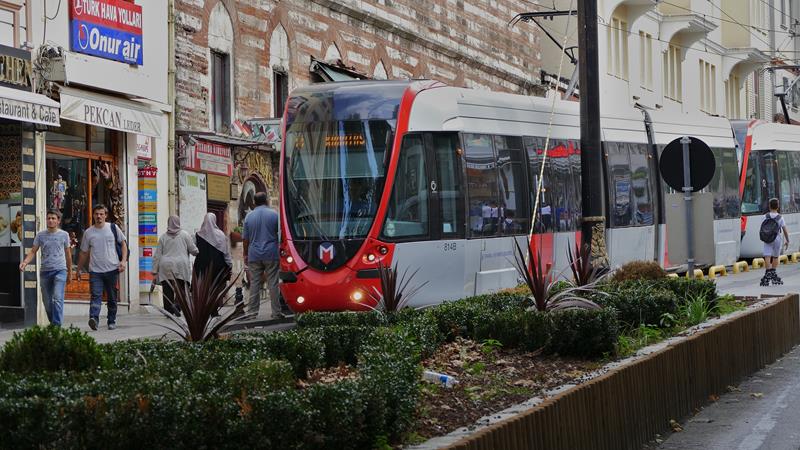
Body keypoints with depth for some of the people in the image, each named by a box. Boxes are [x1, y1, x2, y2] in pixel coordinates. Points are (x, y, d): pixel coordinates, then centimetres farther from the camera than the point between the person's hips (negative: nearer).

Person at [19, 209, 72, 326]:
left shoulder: (63, 235, 4)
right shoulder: (40, 235, 7)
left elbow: (68, 254, 13)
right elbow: (33, 251, 4)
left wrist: (70, 272, 17)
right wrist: (25, 262, -15)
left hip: (60, 270, -3)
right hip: (44, 271, 3)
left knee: (58, 298, -18)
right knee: (47, 301, 8)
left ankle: (57, 325, -22)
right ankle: (52, 323, 24)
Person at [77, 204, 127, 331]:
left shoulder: (113, 228, 5)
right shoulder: (88, 232, 8)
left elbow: (123, 243, 9)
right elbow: (84, 253, 15)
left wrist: (123, 261, -3)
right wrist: (79, 269, 16)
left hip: (112, 269, 0)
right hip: (95, 270, 0)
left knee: (112, 298, 8)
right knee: (96, 296, -16)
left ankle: (112, 322, 18)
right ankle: (94, 318, -31)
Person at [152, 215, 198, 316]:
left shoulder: (163, 237, 9)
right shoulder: (185, 235, 4)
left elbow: (157, 256, 8)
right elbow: (194, 250, 5)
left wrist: (155, 272, 10)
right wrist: (198, 252, 29)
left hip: (166, 268, 2)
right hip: (181, 266, -2)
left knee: (168, 292, 4)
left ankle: (168, 311, 1)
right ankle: (177, 304, -26)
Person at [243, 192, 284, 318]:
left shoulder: (249, 216, 2)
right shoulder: (274, 214, -3)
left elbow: (245, 238, 5)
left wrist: (246, 254, 15)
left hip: (254, 255, 2)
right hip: (271, 254, -2)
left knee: (254, 283, 6)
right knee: (273, 283, 1)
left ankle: (252, 311, 6)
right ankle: (276, 312, 1)